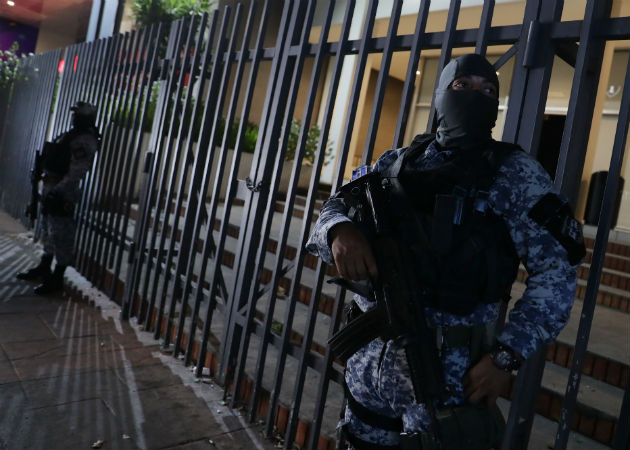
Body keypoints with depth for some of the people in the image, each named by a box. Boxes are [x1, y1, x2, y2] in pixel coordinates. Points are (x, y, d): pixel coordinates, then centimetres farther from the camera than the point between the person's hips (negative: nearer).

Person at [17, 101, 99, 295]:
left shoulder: (85, 140, -14)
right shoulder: (72, 135, 18)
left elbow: (76, 172, -22)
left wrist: (58, 191, -26)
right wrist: (47, 188, 20)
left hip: (62, 194, -11)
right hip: (51, 189, 11)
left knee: (61, 236, -5)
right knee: (48, 232, 20)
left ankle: (57, 279, 2)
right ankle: (43, 269, 35)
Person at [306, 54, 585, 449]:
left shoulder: (515, 173, -3)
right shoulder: (397, 163, 8)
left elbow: (557, 274, -7)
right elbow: (335, 206, 6)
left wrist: (506, 355, -16)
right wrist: (341, 230, -19)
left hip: (450, 372, -4)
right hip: (372, 358, 4)